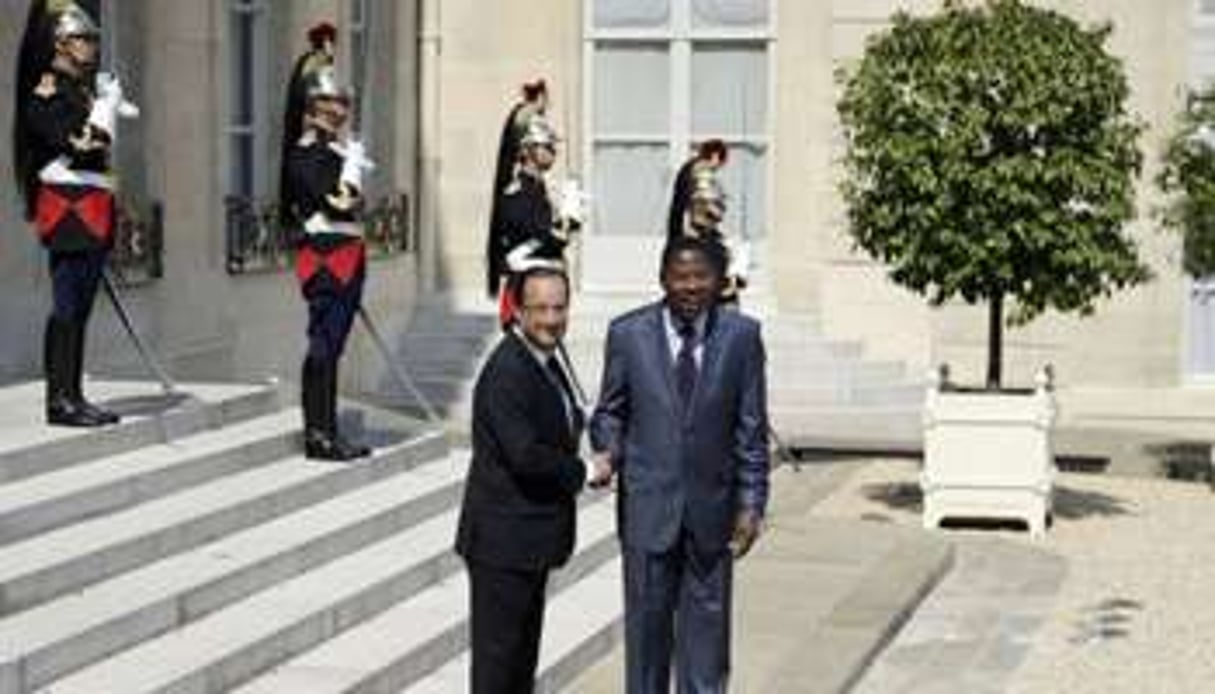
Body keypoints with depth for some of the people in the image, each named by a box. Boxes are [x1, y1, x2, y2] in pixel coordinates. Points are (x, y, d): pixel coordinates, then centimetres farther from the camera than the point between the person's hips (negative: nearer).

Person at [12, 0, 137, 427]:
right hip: (68, 209, -9)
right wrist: (107, 104, -12)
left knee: (80, 306, 10)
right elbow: (81, 146, -20)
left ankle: (72, 397, 14)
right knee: (68, 306, -8)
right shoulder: (46, 93, -9)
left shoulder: (88, 88, 17)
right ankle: (60, 400, -5)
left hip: (92, 211, 9)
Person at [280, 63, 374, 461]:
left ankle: (325, 432, 14)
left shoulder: (339, 153, 18)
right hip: (325, 259, -9)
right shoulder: (304, 155, -8)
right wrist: (353, 167, -11)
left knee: (330, 346, 10)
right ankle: (319, 434, -8)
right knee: (324, 345, -8)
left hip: (347, 259, 9)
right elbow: (334, 203, -19)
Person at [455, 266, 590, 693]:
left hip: (531, 536, 10)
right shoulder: (507, 371, -21)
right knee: (497, 652, -1)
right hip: (504, 540, -10)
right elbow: (525, 454, -27)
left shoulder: (544, 361, 11)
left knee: (523, 650, 19)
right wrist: (579, 471, -14)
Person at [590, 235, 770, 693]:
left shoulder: (741, 335, -2)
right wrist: (607, 451, -13)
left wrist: (751, 503, -3)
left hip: (712, 508, 1)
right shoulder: (628, 334, -3)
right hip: (648, 506, 0)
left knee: (707, 623, 8)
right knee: (647, 623, 7)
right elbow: (609, 411, 8)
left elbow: (751, 427, 1)